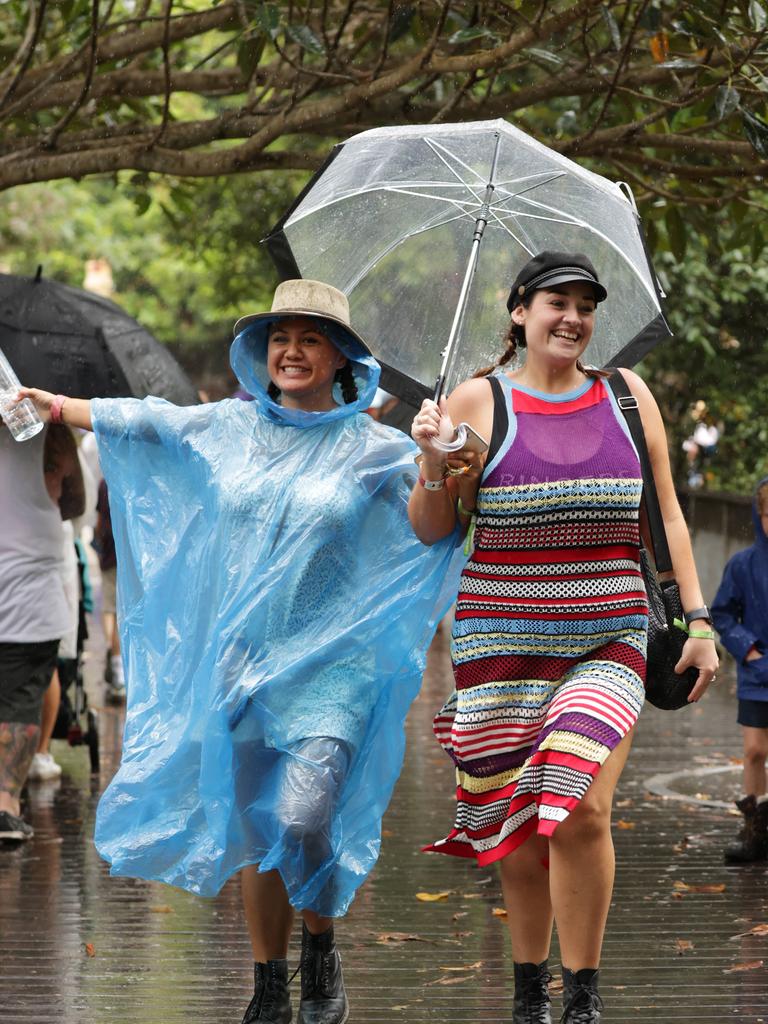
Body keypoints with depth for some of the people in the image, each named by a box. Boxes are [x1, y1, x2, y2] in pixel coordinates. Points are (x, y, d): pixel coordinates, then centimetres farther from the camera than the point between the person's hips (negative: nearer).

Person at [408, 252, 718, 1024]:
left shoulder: (626, 396, 9)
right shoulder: (479, 402, 2)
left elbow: (667, 516, 15)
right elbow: (431, 531, 5)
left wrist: (697, 618, 8)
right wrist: (434, 466, -15)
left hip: (608, 643, 0)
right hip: (503, 642, 0)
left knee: (580, 809, -18)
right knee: (518, 834, 1)